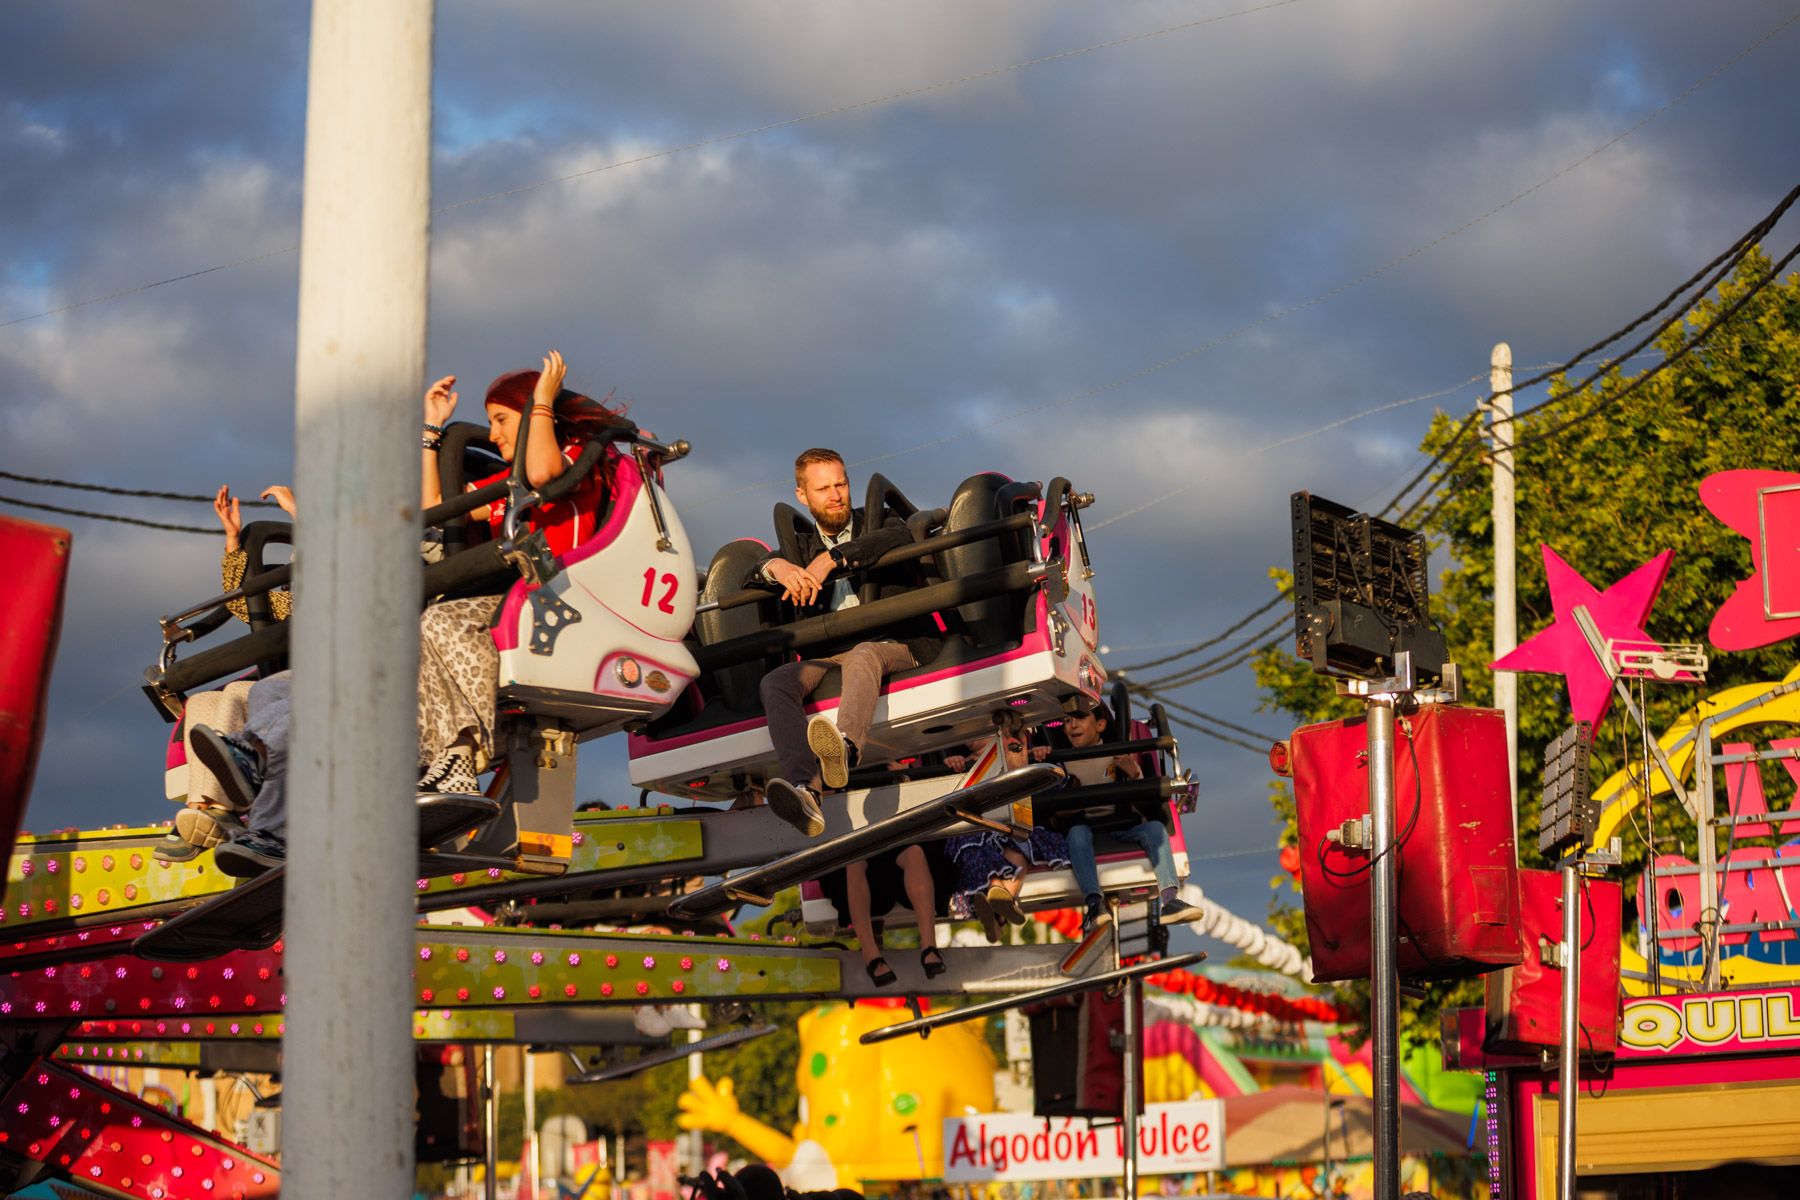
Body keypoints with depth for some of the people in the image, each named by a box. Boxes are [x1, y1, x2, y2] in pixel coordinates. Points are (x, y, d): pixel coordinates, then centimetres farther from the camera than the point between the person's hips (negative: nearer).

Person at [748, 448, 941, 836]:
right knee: (776, 681, -27)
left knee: (862, 656, -38)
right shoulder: (804, 545, 24)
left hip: (896, 647, -3)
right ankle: (804, 789, -51)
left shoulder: (876, 524, 14)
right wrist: (775, 566, -16)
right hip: (829, 654, 3)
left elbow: (901, 537, -12)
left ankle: (845, 747, -69)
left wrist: (830, 560, -22)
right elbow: (751, 580, 10)